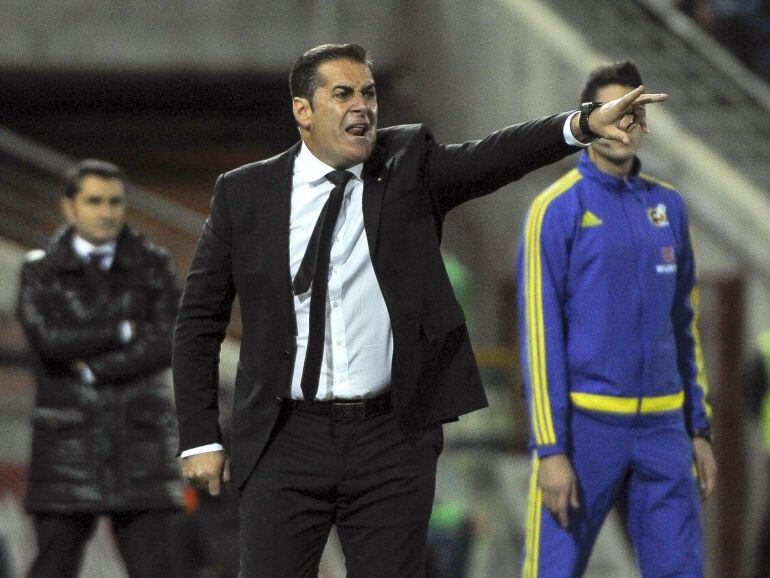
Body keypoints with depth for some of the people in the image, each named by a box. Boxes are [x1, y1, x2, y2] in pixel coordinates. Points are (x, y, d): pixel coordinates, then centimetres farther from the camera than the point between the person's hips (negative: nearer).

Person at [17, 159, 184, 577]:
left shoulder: (153, 266, 7)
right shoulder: (40, 272, 5)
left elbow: (168, 344, -6)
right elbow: (50, 338, -13)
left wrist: (93, 369, -10)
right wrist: (125, 330, -8)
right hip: (68, 444, -1)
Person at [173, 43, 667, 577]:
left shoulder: (409, 167, 5)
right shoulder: (244, 194, 3)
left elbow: (491, 158, -13)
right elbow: (200, 319, 7)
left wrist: (583, 124, -31)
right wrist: (199, 438, 1)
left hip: (392, 438, 1)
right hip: (287, 439, 0)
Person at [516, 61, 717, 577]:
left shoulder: (668, 206, 11)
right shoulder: (556, 209, -6)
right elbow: (540, 333, -10)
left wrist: (700, 429, 13)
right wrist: (550, 449, -15)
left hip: (660, 427, 5)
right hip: (583, 423, -5)